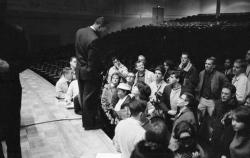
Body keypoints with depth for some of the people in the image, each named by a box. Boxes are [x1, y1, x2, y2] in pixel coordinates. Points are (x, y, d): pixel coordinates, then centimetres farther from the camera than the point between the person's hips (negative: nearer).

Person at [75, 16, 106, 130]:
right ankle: (89, 124, 21)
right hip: (89, 73, -8)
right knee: (89, 99, 6)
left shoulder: (79, 32, 0)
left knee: (83, 97, 19)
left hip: (79, 70, 8)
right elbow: (93, 60, -22)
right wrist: (100, 70, -9)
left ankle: (86, 120, 36)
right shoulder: (93, 39, -27)